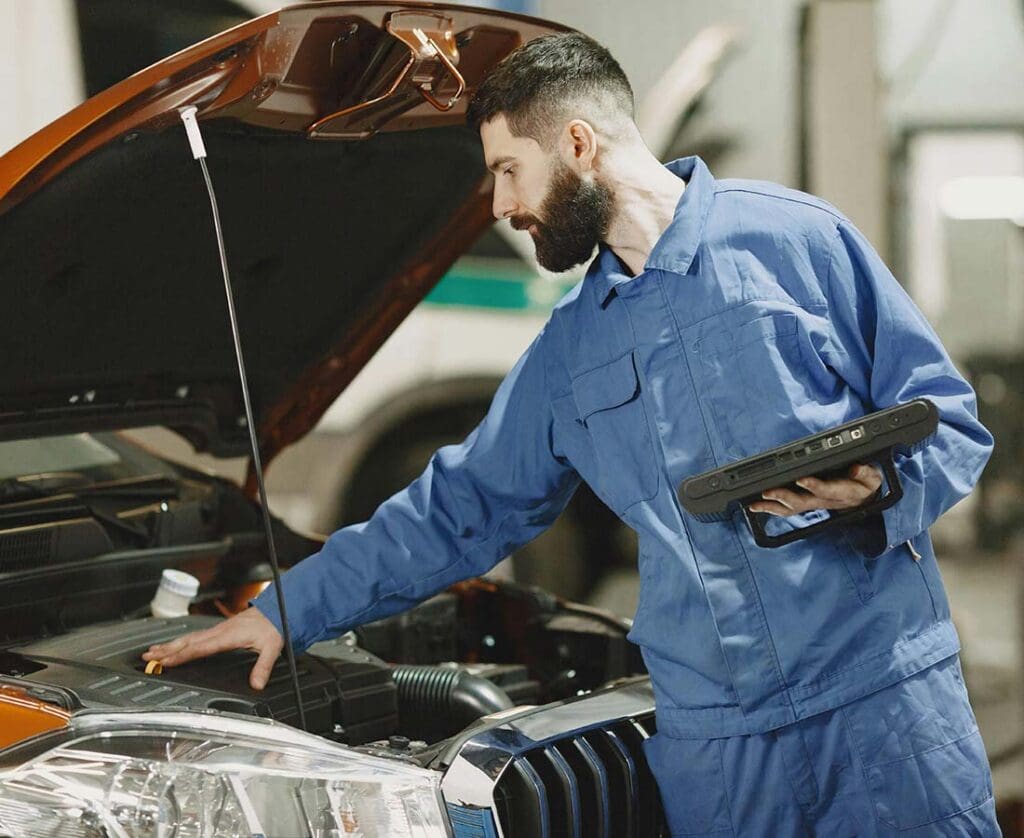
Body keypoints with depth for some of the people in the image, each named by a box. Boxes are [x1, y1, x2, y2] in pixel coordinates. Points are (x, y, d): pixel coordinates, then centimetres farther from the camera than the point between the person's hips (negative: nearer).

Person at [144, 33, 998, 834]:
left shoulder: (796, 237, 0)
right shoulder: (570, 349, 17)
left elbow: (948, 419, 1)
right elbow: (458, 510, 22)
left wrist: (876, 485, -20)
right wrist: (289, 611, 20)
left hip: (881, 693, -4)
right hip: (712, 733, 4)